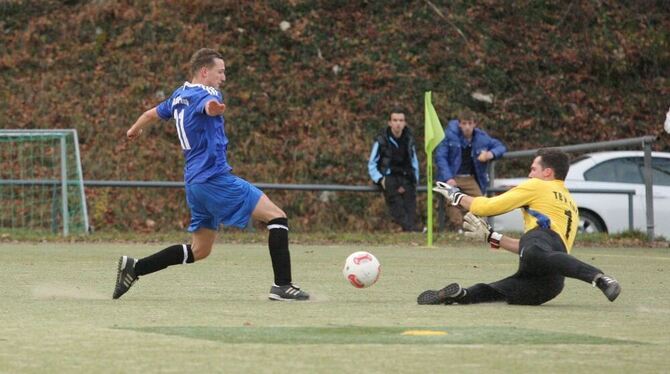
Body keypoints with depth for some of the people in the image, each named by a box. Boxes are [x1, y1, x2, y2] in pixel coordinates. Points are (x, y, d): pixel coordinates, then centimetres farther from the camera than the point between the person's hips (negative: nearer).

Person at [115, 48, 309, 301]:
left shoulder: (179, 96, 16)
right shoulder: (203, 94, -12)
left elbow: (152, 114, 33)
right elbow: (208, 105, -39)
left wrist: (135, 129, 55)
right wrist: (214, 108, -64)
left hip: (195, 183, 10)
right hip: (215, 178, -10)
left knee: (199, 250, 16)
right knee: (277, 217, -8)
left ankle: (134, 267, 10)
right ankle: (282, 286, -13)